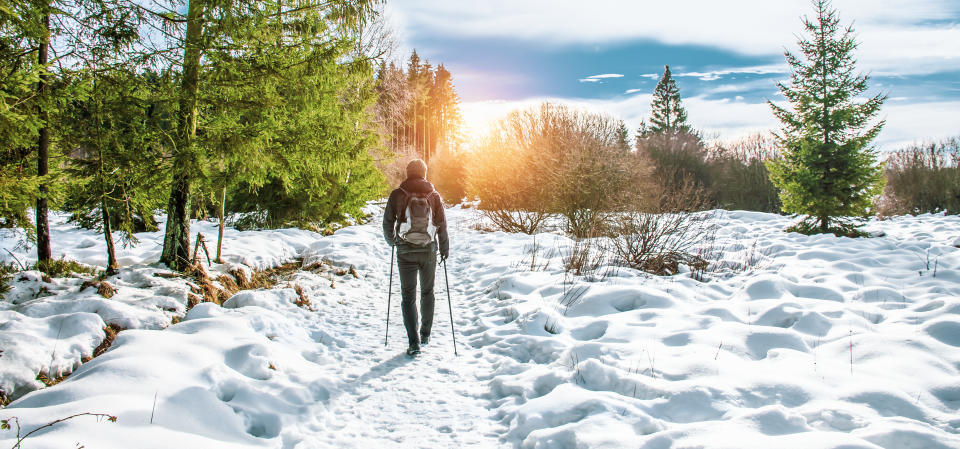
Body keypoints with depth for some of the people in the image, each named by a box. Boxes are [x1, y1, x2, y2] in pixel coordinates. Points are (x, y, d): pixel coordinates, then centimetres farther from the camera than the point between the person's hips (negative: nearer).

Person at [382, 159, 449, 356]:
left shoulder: (397, 194, -2)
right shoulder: (434, 195, 1)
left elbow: (387, 222, 1)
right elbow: (442, 225, 1)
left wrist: (391, 241, 20)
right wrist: (444, 249, 14)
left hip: (406, 251, -1)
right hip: (429, 251, 2)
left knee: (408, 296, 2)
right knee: (427, 292, 18)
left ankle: (414, 342, -6)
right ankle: (425, 334, 28)